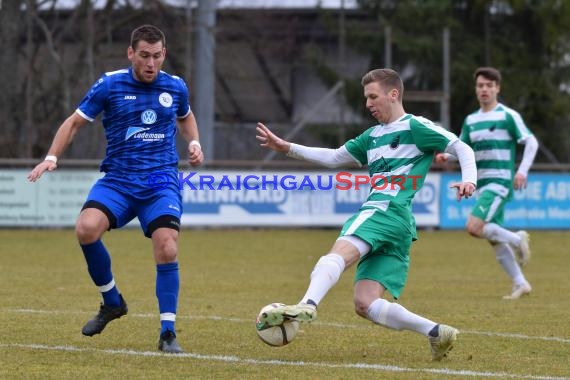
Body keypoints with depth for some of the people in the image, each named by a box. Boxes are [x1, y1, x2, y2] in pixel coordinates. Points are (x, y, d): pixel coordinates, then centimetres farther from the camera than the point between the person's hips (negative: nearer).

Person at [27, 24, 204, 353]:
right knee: (86, 229, -26)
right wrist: (52, 157, -5)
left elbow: (186, 117, 29)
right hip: (117, 179, 0)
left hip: (162, 182, 0)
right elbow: (75, 122, 7)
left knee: (167, 251, -19)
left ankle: (168, 333, -5)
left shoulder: (175, 87, 6)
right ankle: (112, 302, -2)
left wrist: (194, 142, 9)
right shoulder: (110, 85, -1)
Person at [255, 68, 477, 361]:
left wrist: (469, 180, -13)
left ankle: (307, 305, -58)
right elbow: (334, 157, 30)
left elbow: (462, 148, 5)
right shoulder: (373, 136, 29)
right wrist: (286, 148, 23)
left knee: (340, 252, -33)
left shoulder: (415, 127, 6)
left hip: (390, 212, -9)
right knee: (365, 304, -4)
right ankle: (436, 333, -2)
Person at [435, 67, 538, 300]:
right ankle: (520, 284, 15)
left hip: (500, 182, -7)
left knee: (474, 227, -22)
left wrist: (522, 171, -18)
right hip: (482, 184, 7)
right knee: (494, 239, 7)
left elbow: (531, 142, -7)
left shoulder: (508, 116, -6)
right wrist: (445, 156, -4)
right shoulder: (471, 120, 13)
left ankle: (517, 239, -1)